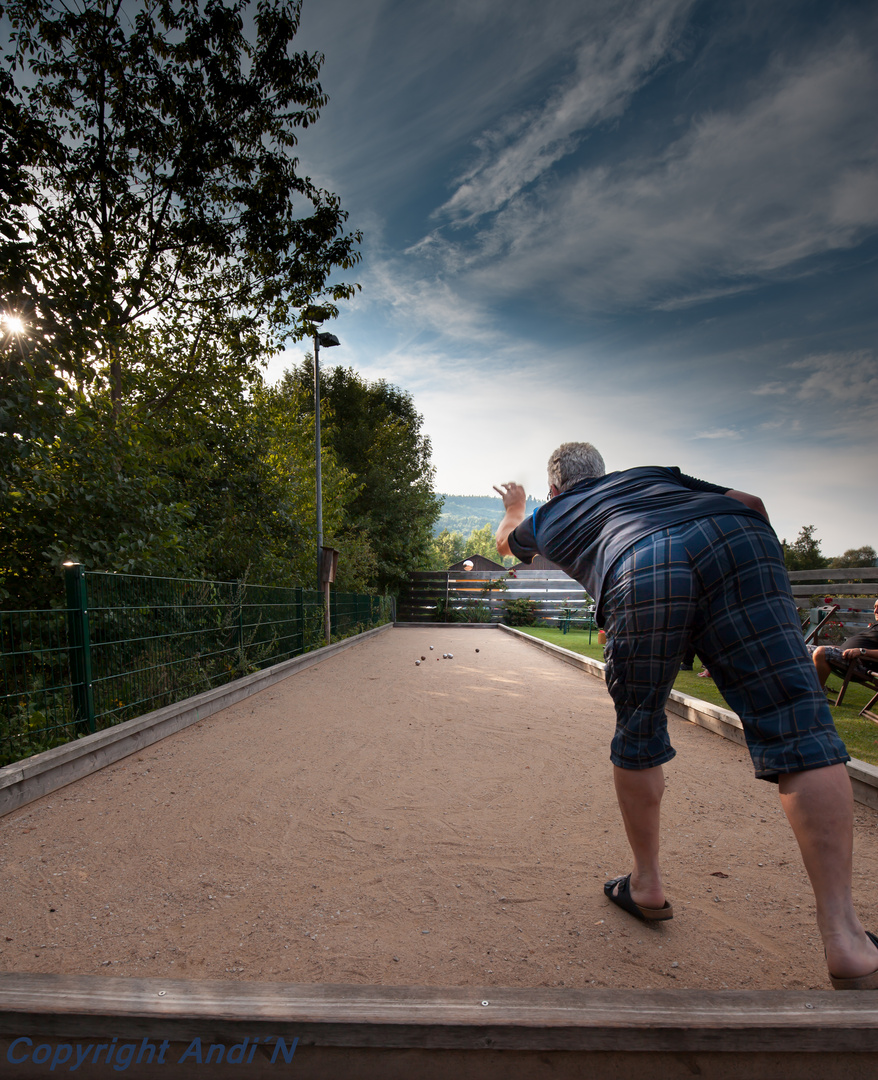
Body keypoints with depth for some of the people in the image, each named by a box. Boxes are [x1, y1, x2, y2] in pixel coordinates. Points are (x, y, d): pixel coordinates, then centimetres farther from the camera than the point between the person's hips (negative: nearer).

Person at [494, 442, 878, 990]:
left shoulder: (549, 517, 35)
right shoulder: (653, 473, 38)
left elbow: (506, 540, 59)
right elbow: (750, 503, 26)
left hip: (639, 574, -1)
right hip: (738, 541, 2)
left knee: (639, 736, 16)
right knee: (798, 725, -1)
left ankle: (647, 883, 29)